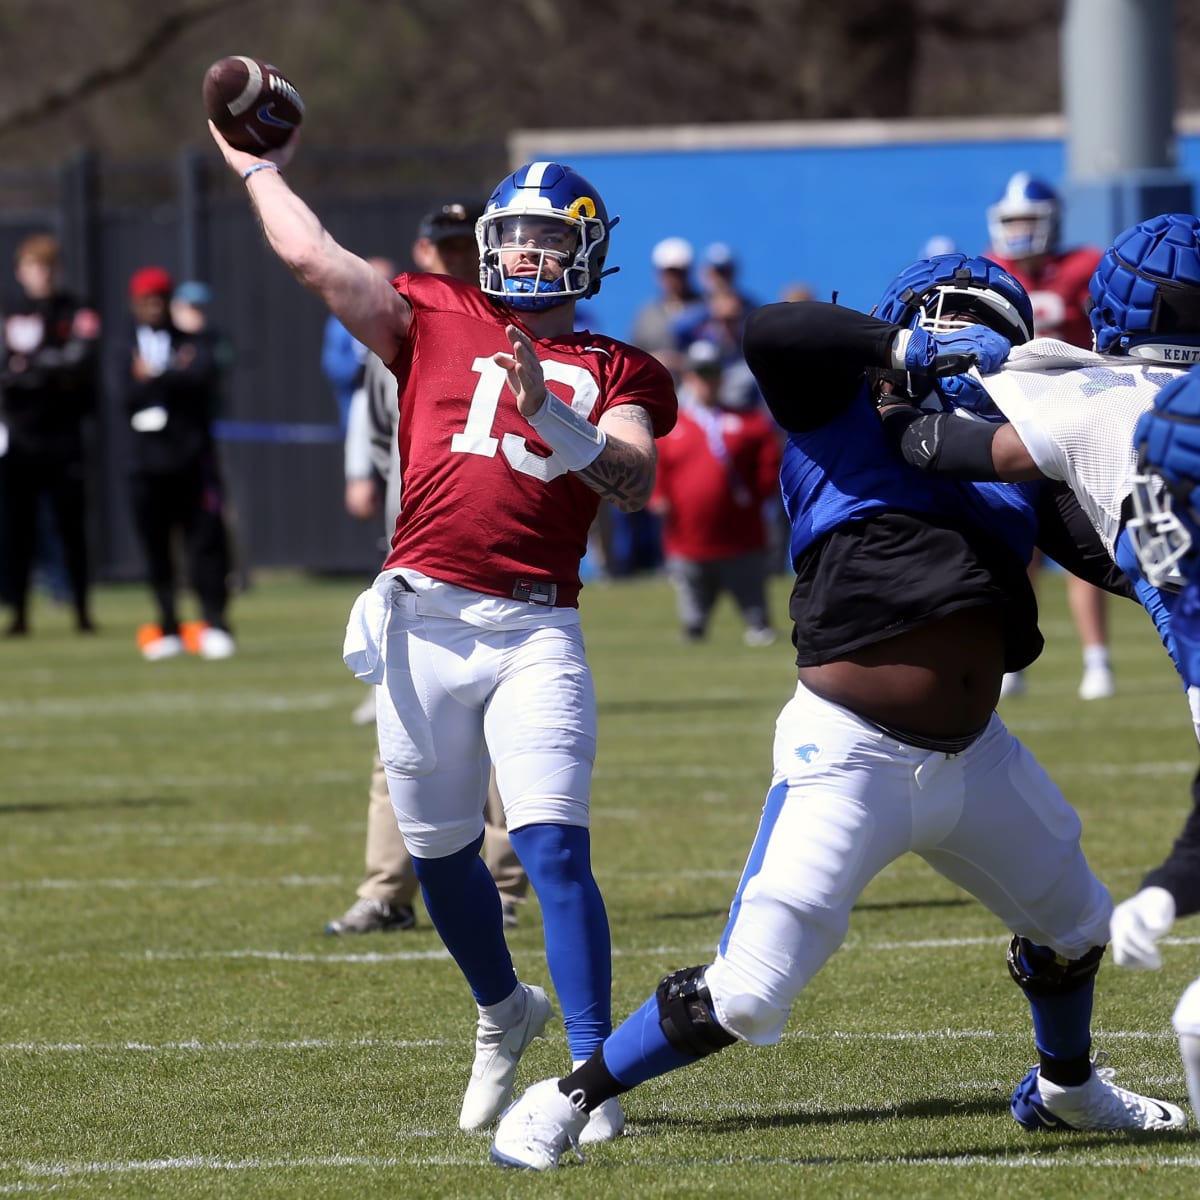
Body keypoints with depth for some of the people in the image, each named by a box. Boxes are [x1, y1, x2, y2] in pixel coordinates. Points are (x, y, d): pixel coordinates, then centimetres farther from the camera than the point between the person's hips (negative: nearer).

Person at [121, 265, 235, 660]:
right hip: (147, 464, 2)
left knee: (206, 540, -7)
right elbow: (129, 398, -5)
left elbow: (204, 374, -15)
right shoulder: (128, 350, 10)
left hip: (193, 460, -2)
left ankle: (214, 623, -5)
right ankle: (168, 628, 12)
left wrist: (154, 377, -9)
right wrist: (174, 376, -12)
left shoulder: (196, 342, 6)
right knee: (155, 549, 4)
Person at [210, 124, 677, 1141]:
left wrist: (546, 407, -20)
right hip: (423, 621, 2)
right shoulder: (436, 322, 13)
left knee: (554, 850, -14)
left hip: (535, 629, -2)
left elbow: (635, 479, -7)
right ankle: (504, 1014, 39)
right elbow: (314, 256, 9)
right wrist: (259, 169, 21)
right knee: (442, 855, 13)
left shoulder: (616, 372, 11)